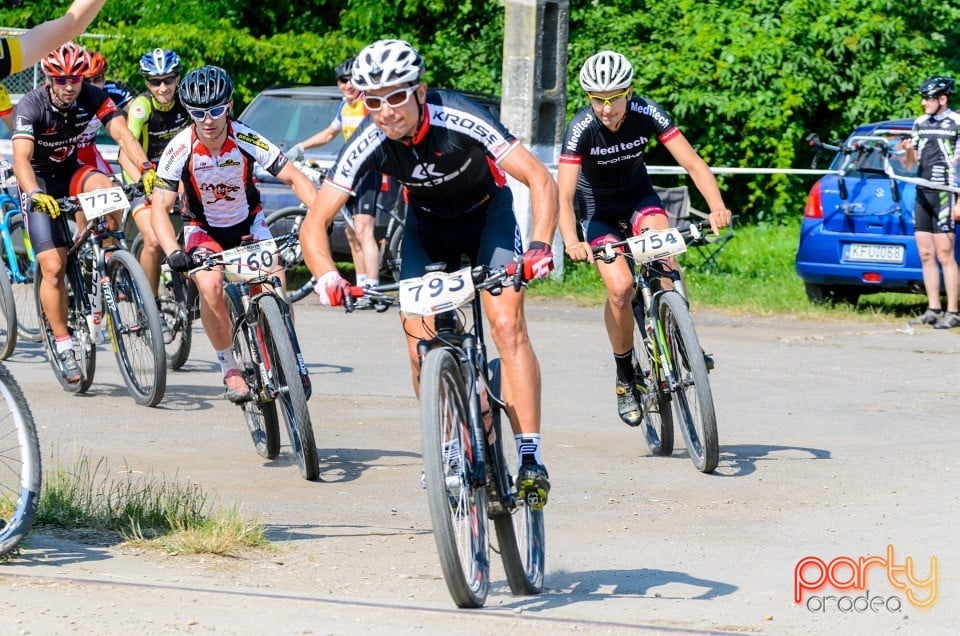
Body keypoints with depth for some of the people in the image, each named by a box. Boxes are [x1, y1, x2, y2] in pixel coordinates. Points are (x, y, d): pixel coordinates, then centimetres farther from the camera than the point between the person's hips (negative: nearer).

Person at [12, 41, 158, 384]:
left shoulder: (93, 98, -17)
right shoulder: (31, 106, -25)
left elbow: (122, 134, -28)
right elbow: (20, 158, -36)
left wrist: (145, 169, -46)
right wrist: (36, 194, -54)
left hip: (71, 172, 3)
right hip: (39, 183, -3)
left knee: (104, 188, -34)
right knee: (54, 267, -14)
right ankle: (64, 346, -4)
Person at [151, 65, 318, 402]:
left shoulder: (246, 140, -24)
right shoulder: (180, 149, -25)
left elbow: (295, 177, -22)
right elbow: (160, 208, -25)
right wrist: (173, 253, -42)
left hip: (247, 222, 1)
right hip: (203, 227, -1)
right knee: (209, 284, -30)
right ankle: (230, 369, -12)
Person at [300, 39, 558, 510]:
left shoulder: (459, 121, -35)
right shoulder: (369, 143, -28)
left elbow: (540, 179, -34)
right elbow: (315, 222, -25)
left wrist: (540, 245, -50)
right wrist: (326, 275, -45)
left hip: (487, 214, -3)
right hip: (427, 225, 3)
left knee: (507, 326, -20)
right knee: (420, 342, -11)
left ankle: (531, 458, -20)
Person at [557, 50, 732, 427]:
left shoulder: (647, 114, -23)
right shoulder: (580, 129, -28)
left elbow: (693, 163, -26)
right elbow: (563, 195, -32)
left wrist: (717, 206, -43)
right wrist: (572, 242, -50)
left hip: (638, 194, 1)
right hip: (598, 206, -1)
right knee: (620, 287, -21)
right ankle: (625, 375, -1)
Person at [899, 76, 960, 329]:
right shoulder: (920, 123, 14)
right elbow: (910, 165, 19)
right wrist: (908, 151, -5)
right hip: (921, 194, 7)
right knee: (926, 255, 6)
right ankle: (933, 309, 12)